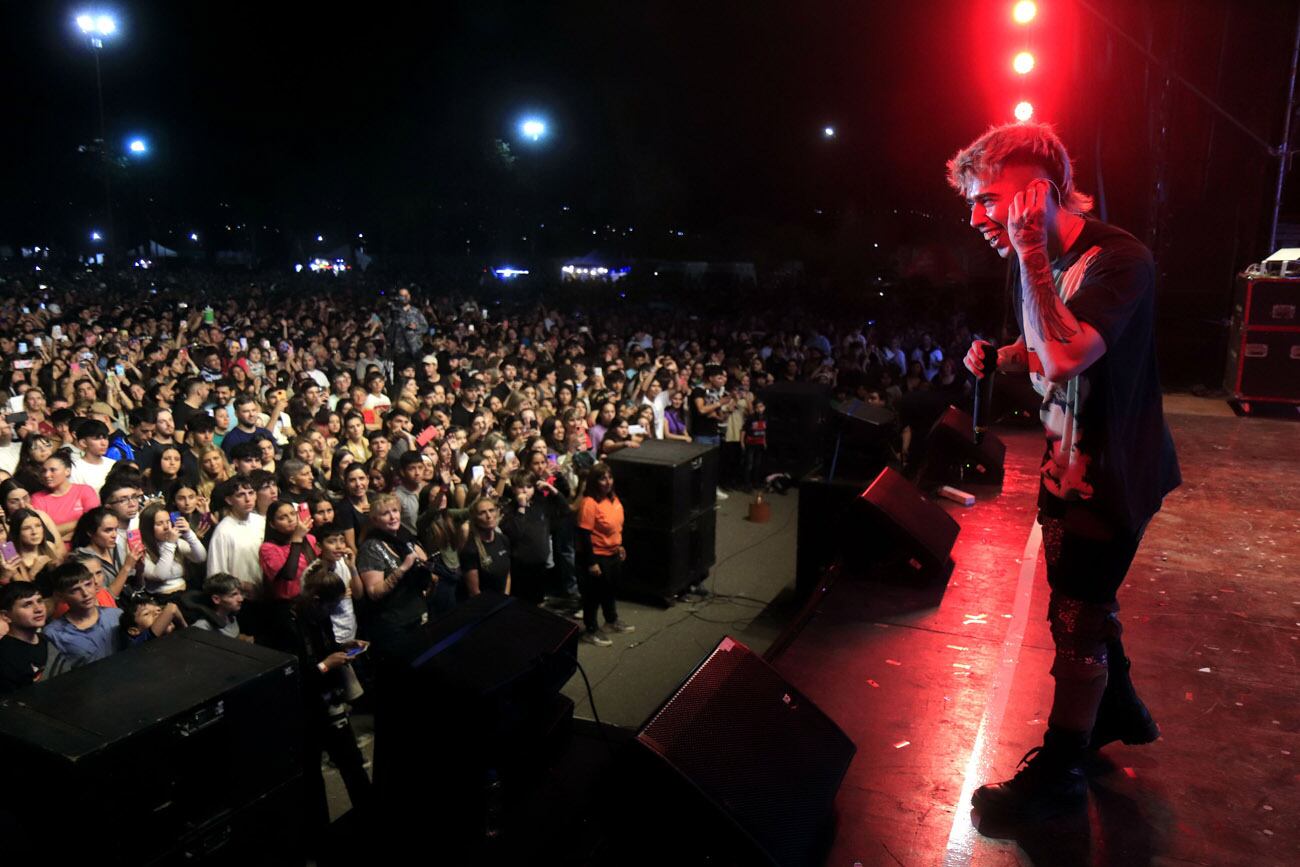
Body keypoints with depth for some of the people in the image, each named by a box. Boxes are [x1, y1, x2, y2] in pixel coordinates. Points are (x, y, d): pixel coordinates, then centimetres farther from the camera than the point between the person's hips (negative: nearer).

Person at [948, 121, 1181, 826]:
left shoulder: (1116, 259, -24)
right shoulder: (1040, 263, 2)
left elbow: (1065, 356, -38)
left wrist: (1030, 255, -33)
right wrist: (997, 357, -5)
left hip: (1113, 470, -8)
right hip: (1067, 461, 8)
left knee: (1076, 617, 2)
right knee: (1081, 600, 22)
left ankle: (1059, 773, 19)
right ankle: (1119, 709, 45)